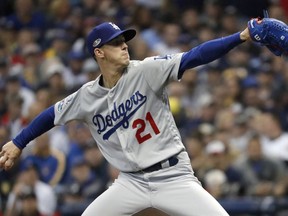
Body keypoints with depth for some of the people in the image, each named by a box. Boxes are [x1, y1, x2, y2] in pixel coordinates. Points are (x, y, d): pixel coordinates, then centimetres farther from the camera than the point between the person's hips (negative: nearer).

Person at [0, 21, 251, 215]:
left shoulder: (145, 72, -9)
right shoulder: (87, 96, 2)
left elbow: (193, 57, -18)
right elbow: (53, 114, 18)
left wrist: (240, 37, -28)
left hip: (173, 176, -3)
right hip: (132, 182, 3)